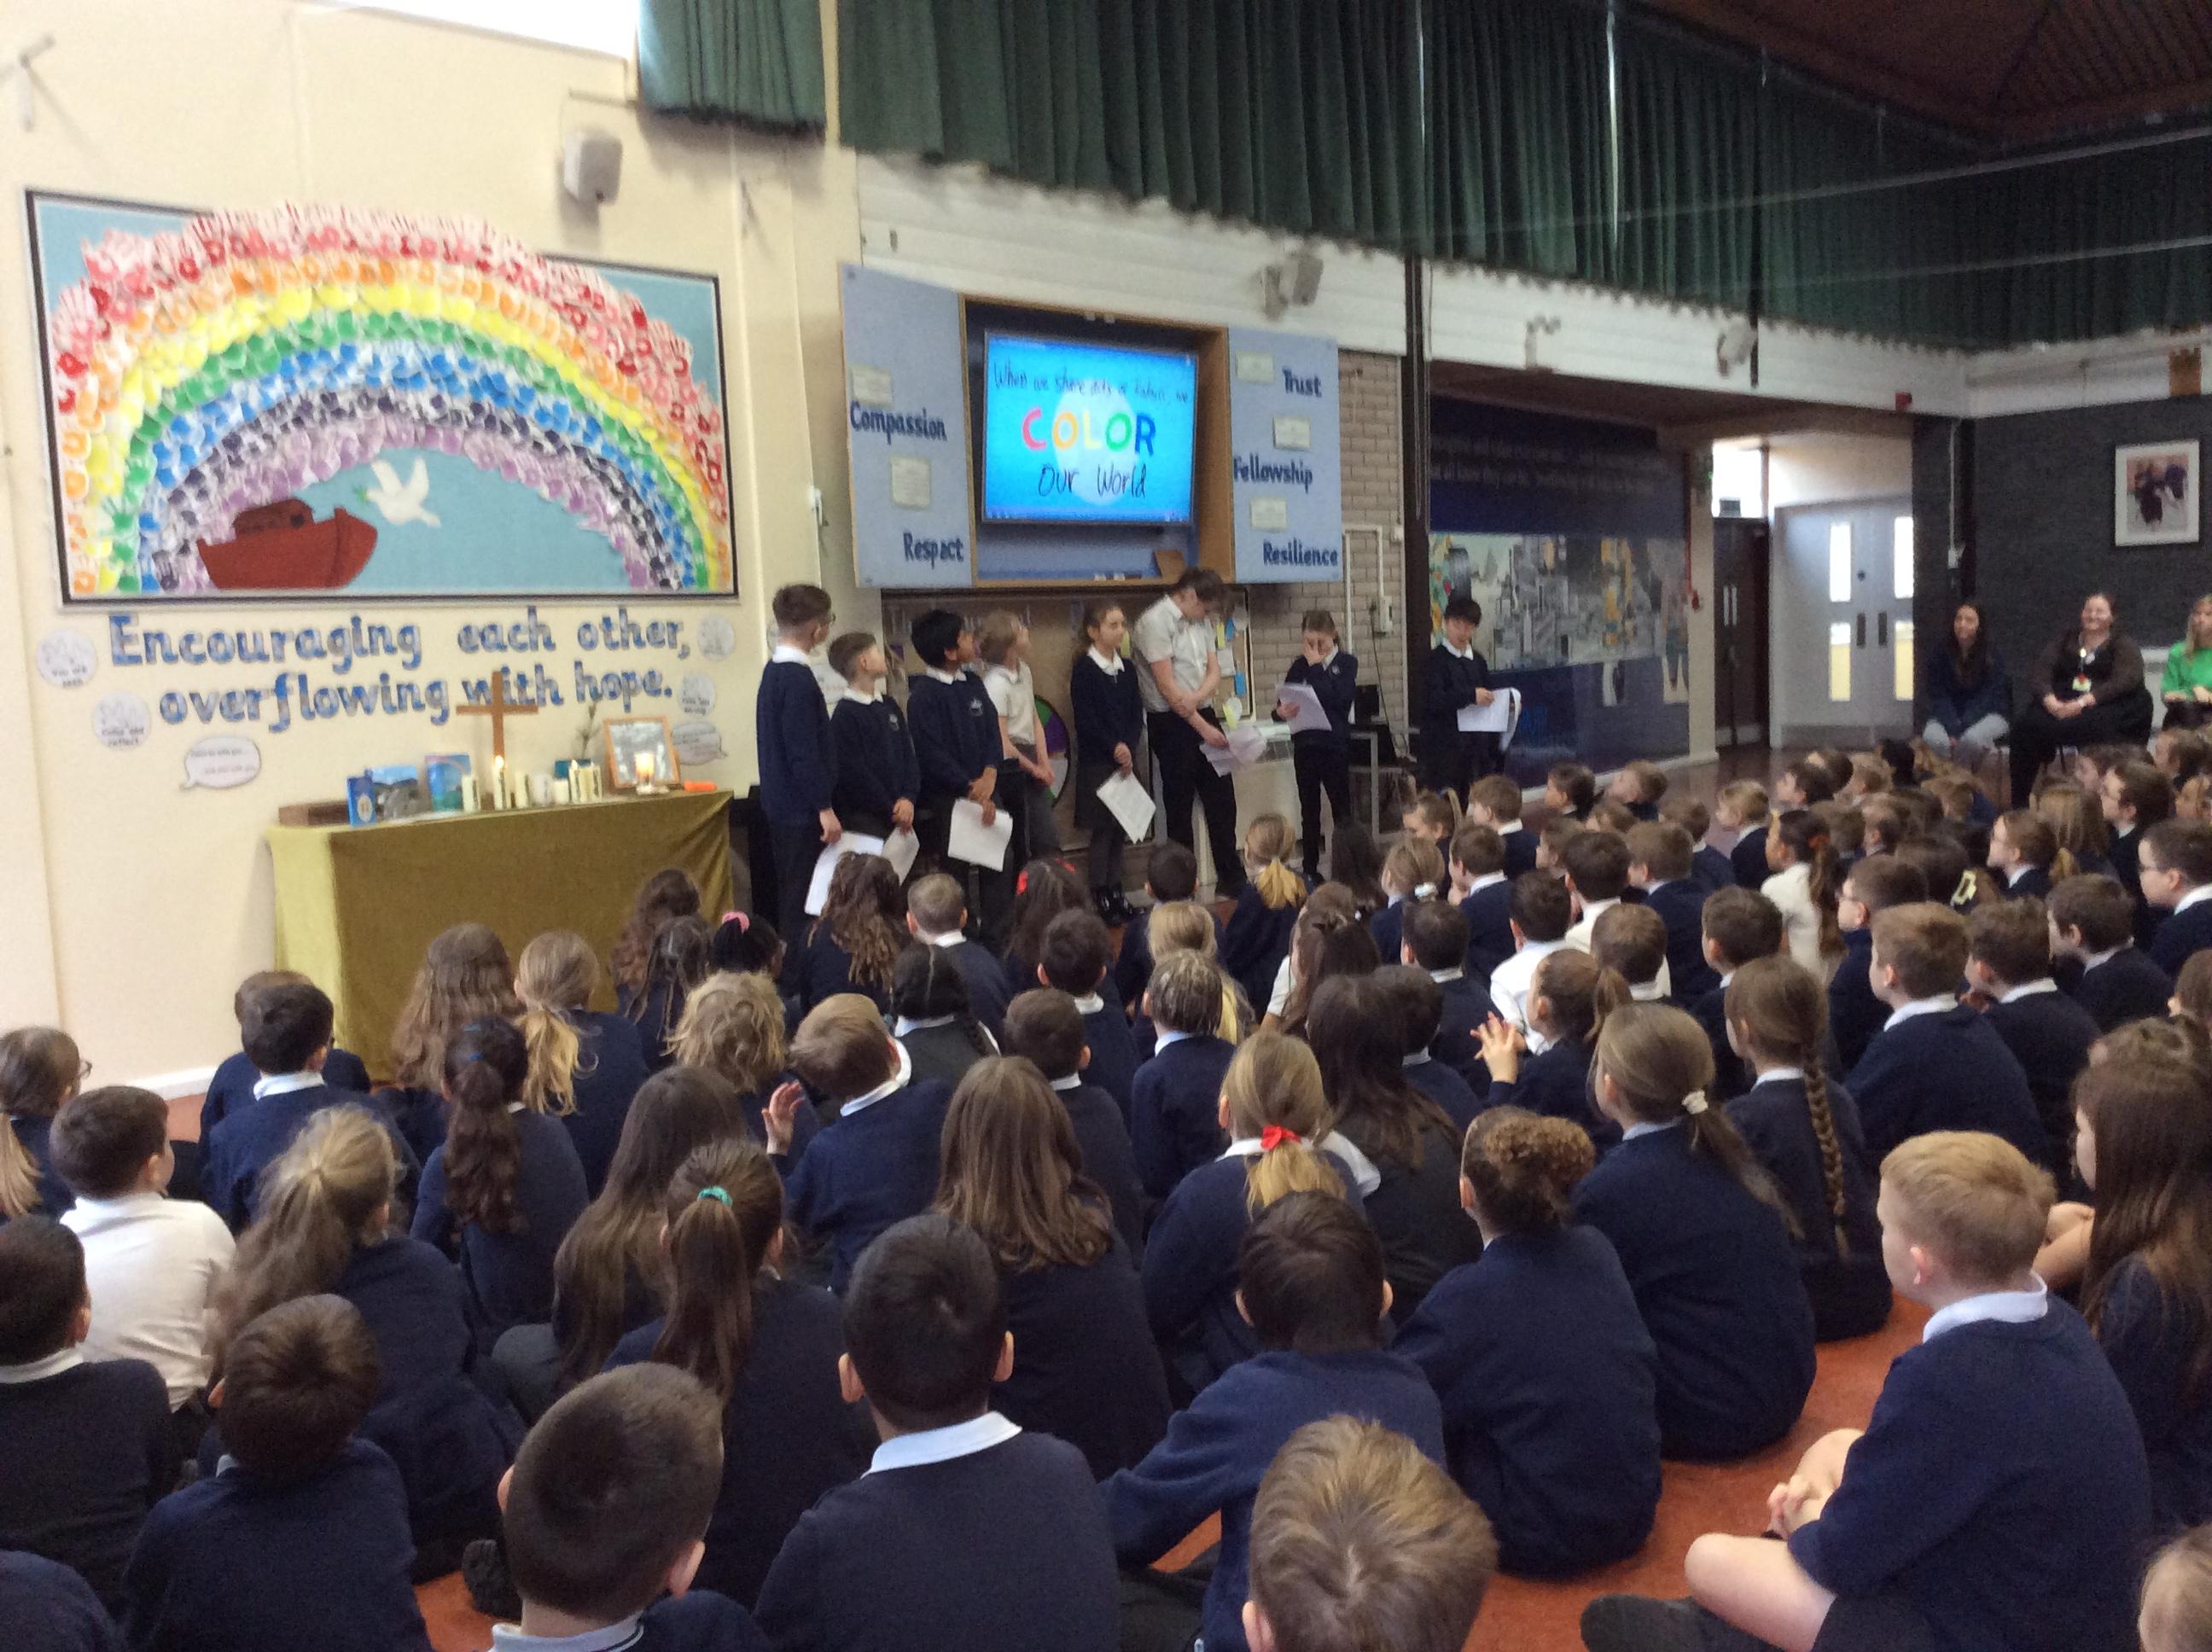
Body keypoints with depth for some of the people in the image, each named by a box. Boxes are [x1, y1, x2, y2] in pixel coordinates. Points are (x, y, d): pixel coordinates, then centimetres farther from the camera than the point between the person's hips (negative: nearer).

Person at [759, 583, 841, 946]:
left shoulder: (774, 670, 11)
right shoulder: (798, 678, -20)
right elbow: (804, 751, -22)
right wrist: (825, 808, -18)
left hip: (783, 805, 10)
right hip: (802, 808, -10)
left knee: (791, 892, 15)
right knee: (803, 901, -6)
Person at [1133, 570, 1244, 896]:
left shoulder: (1201, 623, 12)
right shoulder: (1155, 622, -13)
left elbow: (1214, 671, 7)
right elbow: (1167, 686, -17)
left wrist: (1196, 698, -15)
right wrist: (1203, 728, -17)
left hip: (1203, 715, 7)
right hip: (1171, 722, -7)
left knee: (1222, 800, 10)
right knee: (1180, 805, 1)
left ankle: (1231, 880, 21)